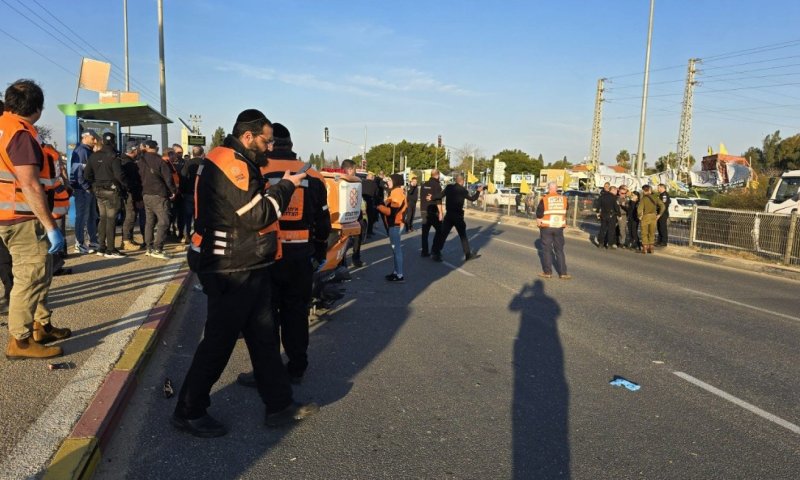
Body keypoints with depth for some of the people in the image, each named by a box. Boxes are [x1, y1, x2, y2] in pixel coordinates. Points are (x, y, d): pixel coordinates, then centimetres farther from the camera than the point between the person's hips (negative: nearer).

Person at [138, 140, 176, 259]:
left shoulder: (141, 161, 7)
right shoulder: (159, 161, -11)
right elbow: (168, 177, -11)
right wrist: (173, 191, 1)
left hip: (146, 195, 7)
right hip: (158, 195, -7)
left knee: (149, 221, 13)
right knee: (163, 222, -8)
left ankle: (150, 248, 17)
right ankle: (157, 249, -15)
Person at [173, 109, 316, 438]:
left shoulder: (237, 162, 15)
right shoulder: (230, 163, -18)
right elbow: (256, 216, -22)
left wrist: (277, 189, 5)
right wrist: (286, 186, -11)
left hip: (247, 269, 11)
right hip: (231, 272, -10)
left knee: (264, 336, 13)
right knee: (219, 342, 1)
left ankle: (280, 405, 24)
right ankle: (188, 412, 19)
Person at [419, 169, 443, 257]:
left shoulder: (424, 185, 10)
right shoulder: (436, 185, -12)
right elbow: (438, 200, -17)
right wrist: (440, 212, -15)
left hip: (424, 211, 6)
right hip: (433, 212, -6)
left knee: (425, 231, 8)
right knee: (439, 230, 6)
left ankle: (424, 251, 8)